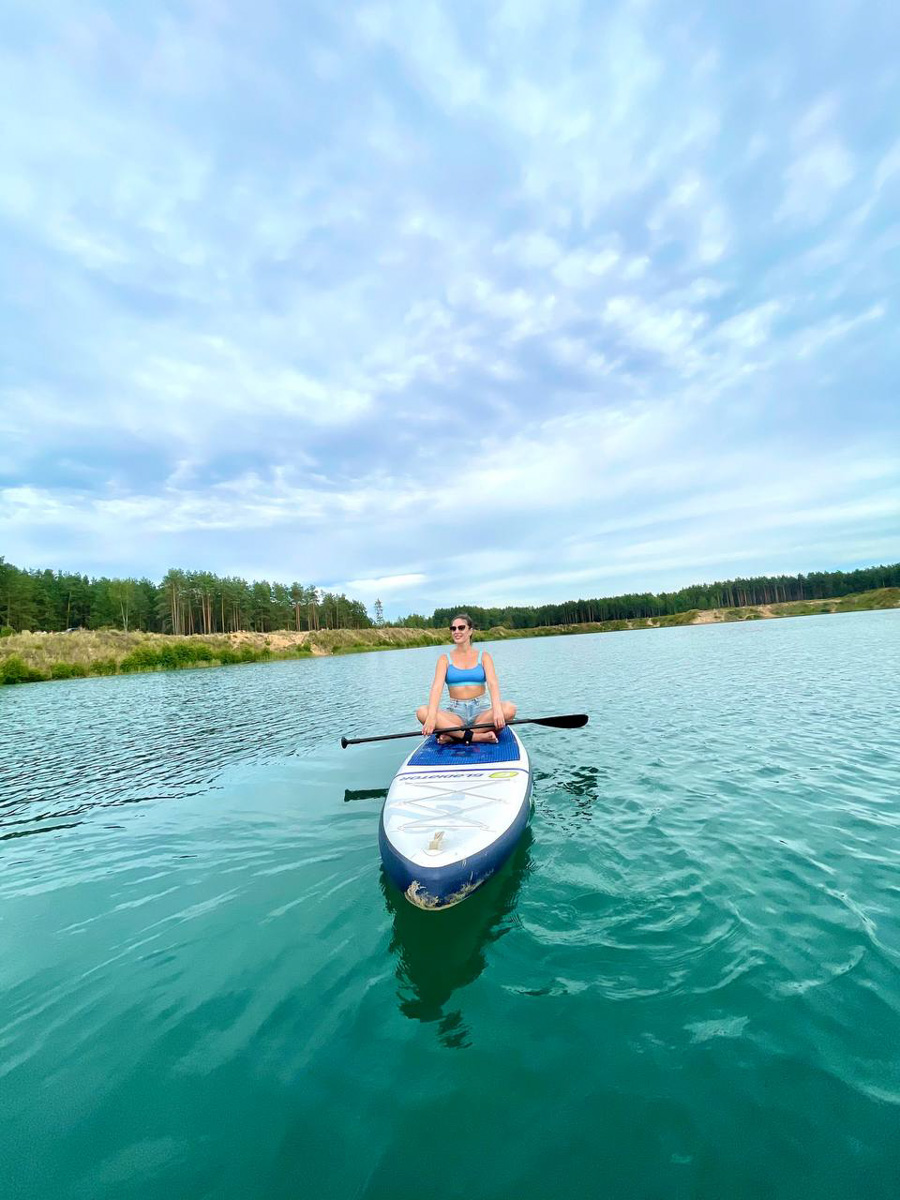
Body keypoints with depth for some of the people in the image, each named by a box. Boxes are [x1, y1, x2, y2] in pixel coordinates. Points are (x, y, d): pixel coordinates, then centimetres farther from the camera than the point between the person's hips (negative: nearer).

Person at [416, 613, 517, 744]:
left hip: (481, 710, 0)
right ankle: (477, 736, -30)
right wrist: (431, 716, -29)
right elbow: (437, 687, -10)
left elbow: (492, 683, -10)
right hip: (455, 712, 0)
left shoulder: (483, 657, 6)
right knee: (422, 711, -27)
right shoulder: (445, 659, 5)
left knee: (509, 708, -30)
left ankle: (453, 736, -27)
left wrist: (497, 709, -32)